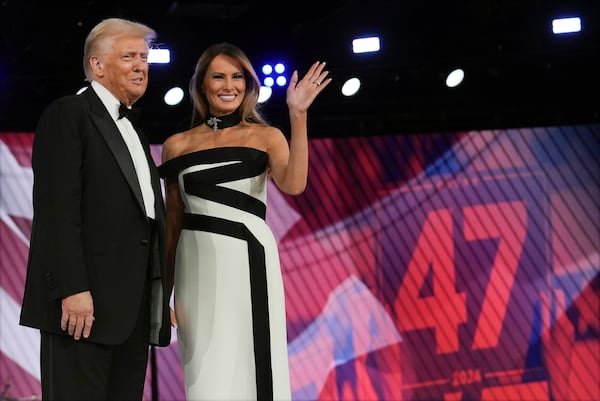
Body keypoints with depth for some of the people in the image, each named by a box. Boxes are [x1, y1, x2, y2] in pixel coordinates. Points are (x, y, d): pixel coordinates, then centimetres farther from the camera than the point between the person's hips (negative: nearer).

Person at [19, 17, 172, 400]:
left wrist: (160, 303, 14)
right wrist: (72, 289, -21)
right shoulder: (68, 115, -2)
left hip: (134, 309, 8)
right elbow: (57, 208, -13)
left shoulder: (134, 134, 24)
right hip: (83, 301, -8)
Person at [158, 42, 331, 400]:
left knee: (253, 368, -2)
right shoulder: (178, 145, 9)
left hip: (250, 264, -1)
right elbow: (173, 221, 13)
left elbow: (294, 184, -13)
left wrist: (298, 116, -17)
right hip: (199, 267, 1)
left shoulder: (267, 137, 6)